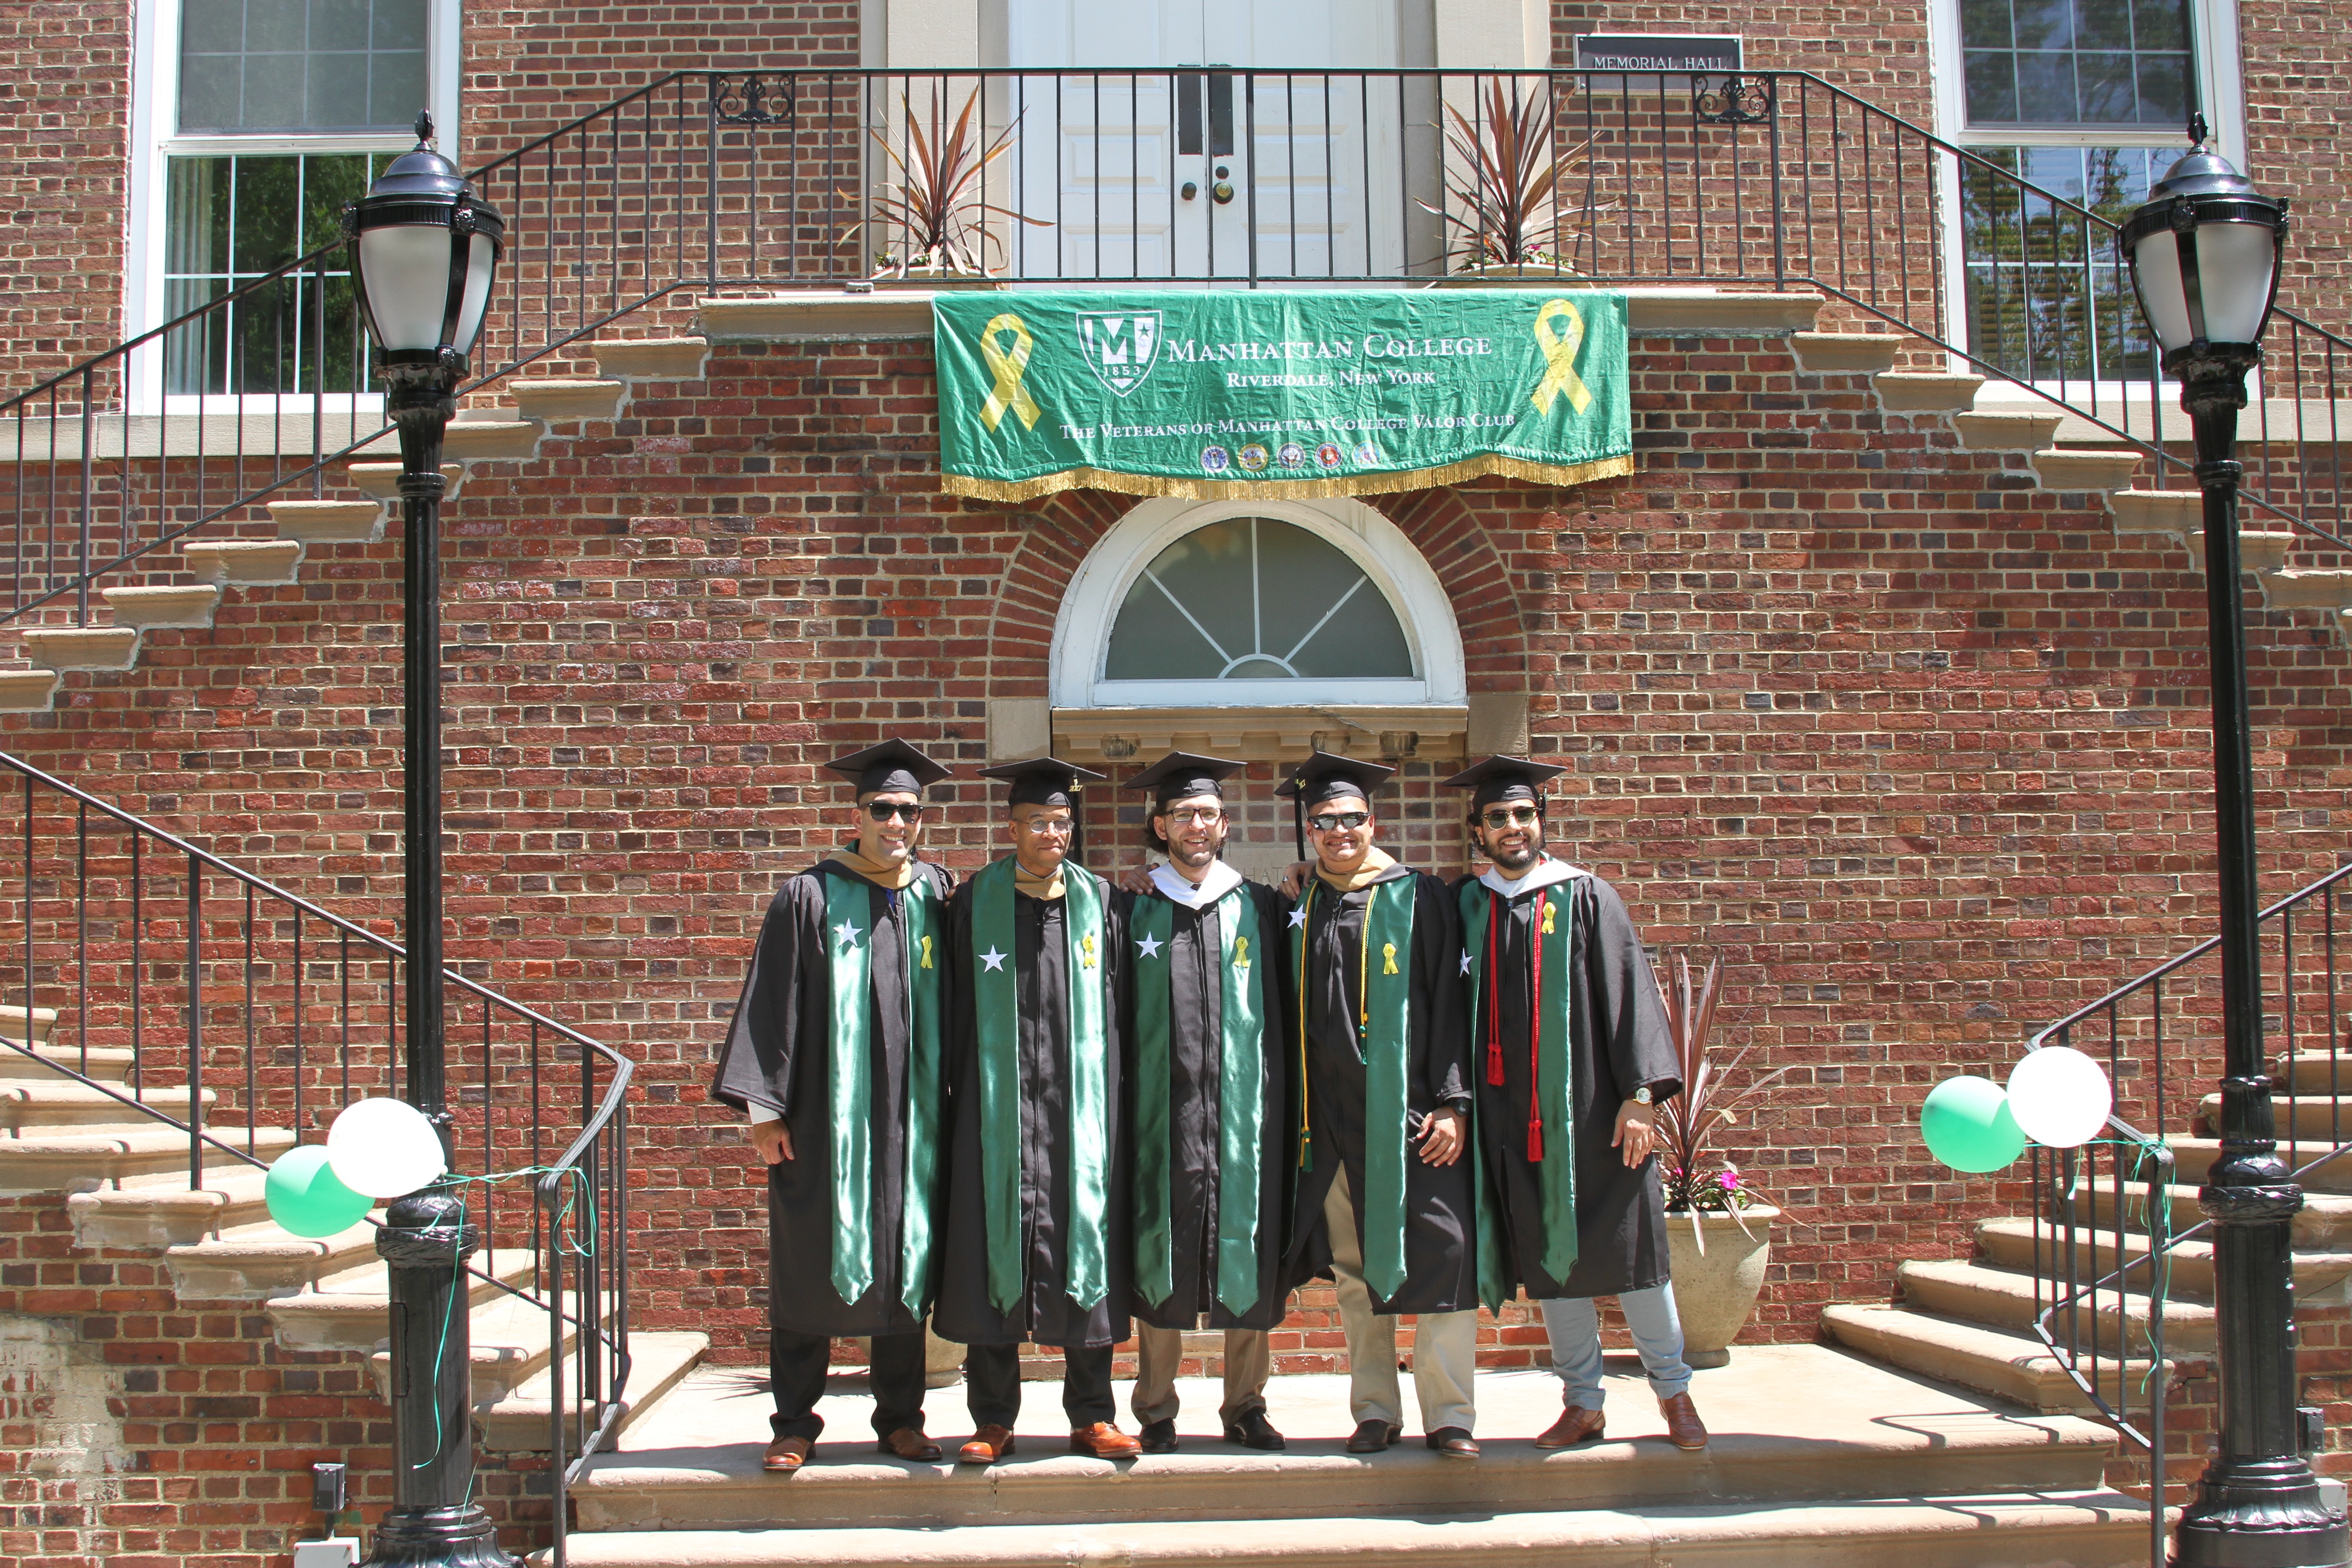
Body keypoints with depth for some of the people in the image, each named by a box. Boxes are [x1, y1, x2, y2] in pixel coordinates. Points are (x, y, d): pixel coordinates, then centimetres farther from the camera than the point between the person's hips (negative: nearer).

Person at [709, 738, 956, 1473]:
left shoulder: (939, 898, 8)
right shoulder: (810, 897, -1)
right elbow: (772, 1003, -3)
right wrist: (764, 1105, -8)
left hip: (912, 1121, 3)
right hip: (823, 1116, -2)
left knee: (904, 1266, 8)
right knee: (809, 1267, 2)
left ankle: (900, 1418, 20)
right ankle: (794, 1424, 13)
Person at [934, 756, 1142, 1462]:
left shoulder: (1096, 901, 8)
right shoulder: (976, 902, 5)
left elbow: (1112, 1008, 9)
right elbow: (958, 1008, 4)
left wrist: (1109, 1099, 4)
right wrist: (959, 1095, -2)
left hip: (1080, 1104, 1)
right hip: (1000, 1105, -1)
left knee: (1087, 1244, 2)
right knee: (994, 1251, 1)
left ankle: (1091, 1416, 12)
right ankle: (993, 1420, 11)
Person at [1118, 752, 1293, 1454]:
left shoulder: (1259, 908, 9)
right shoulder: (1135, 913, 7)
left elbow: (1281, 1013, 9)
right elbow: (1116, 1019, 8)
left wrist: (1280, 1106, 2)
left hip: (1243, 1110, 1)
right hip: (1164, 1115, -1)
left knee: (1247, 1259, 3)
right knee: (1160, 1261, 1)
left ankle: (1245, 1404, 16)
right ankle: (1156, 1410, 12)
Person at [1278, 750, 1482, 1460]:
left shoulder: (1418, 899, 2)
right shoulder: (1297, 913, 11)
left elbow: (1450, 1002, -2)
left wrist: (1452, 1102, -9)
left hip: (1411, 1111, -3)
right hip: (1332, 1120, 3)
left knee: (1438, 1257, -6)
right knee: (1354, 1268, 6)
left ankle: (1449, 1415, 3)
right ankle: (1375, 1411, 15)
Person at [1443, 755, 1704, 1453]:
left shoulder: (1586, 897, 0)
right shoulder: (1463, 905, 7)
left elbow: (1629, 994, -4)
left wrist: (1640, 1095, -10)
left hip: (1590, 1108, -2)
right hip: (1512, 1117, 2)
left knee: (1625, 1249, 3)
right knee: (1547, 1258, 7)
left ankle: (1672, 1388, 19)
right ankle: (1583, 1402, 18)